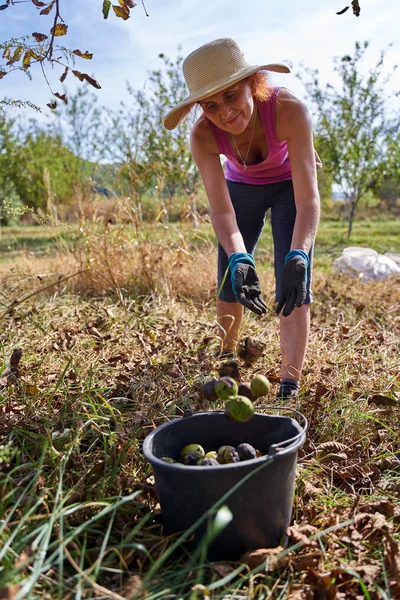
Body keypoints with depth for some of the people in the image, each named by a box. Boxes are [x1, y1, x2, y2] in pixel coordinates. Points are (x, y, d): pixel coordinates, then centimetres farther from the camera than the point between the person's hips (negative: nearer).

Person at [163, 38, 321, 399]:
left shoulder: (289, 110, -37)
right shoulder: (203, 135, -30)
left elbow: (308, 198, -40)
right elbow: (222, 210, -34)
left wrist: (298, 255, -57)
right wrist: (238, 259, -52)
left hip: (289, 184, -2)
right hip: (242, 186, 2)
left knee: (294, 288, -14)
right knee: (230, 284, 1)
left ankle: (289, 389, -8)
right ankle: (226, 363, 27)